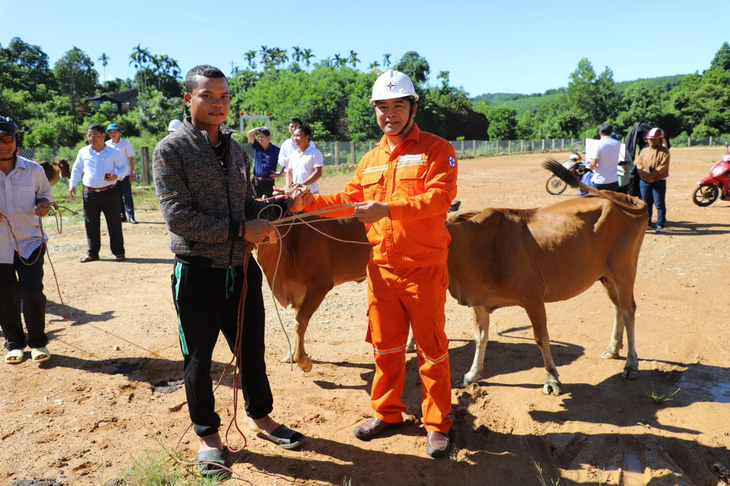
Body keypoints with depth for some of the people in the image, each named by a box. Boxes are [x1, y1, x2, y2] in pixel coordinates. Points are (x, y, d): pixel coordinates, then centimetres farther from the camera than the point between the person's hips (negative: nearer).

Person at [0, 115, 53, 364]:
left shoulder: (34, 170, -1)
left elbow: (45, 194, 16)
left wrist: (43, 204, -8)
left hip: (30, 241, 0)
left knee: (32, 292, -6)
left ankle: (38, 342, 13)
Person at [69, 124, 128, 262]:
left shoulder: (114, 152, 1)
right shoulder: (83, 152, 10)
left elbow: (124, 166, 5)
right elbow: (77, 169, 20)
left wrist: (116, 176, -15)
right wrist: (72, 185, 12)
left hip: (109, 192, -3)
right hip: (90, 193, 3)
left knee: (114, 224, 1)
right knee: (91, 225, 7)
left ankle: (118, 251, 13)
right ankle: (92, 253, 20)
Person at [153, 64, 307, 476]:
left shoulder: (235, 150, 9)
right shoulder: (172, 150, -9)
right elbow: (178, 217, -17)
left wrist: (284, 206, -3)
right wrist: (240, 230, -19)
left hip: (242, 268, 5)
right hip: (198, 272, -5)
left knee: (252, 350, 17)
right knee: (199, 359, 11)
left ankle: (260, 416, 38)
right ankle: (208, 434, 31)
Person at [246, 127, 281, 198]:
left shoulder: (275, 150, -3)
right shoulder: (257, 147, 7)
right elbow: (250, 133, 0)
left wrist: (280, 174, -3)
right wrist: (261, 128, 5)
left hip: (268, 182, -4)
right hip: (256, 181, 4)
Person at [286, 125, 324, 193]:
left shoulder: (315, 153, -4)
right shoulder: (293, 154, 16)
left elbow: (318, 173, -12)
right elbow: (289, 172, 21)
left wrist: (303, 184, -19)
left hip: (311, 192, -6)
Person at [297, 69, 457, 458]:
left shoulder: (437, 149, -5)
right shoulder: (371, 159, 15)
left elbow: (439, 198, -18)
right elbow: (349, 200, 16)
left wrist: (387, 209, -28)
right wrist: (312, 201, 2)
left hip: (424, 268, -5)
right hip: (381, 266, 5)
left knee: (431, 347, 6)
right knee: (385, 345, 16)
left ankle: (437, 424, 22)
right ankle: (387, 413, 33)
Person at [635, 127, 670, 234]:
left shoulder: (664, 151, -3)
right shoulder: (644, 151, 11)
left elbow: (663, 166, -12)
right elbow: (639, 164, 3)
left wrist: (652, 175, -21)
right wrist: (644, 175, -14)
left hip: (659, 181, -4)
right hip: (644, 181, 4)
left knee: (660, 204, -1)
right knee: (646, 204, 12)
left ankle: (660, 225, 4)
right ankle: (646, 224, 23)